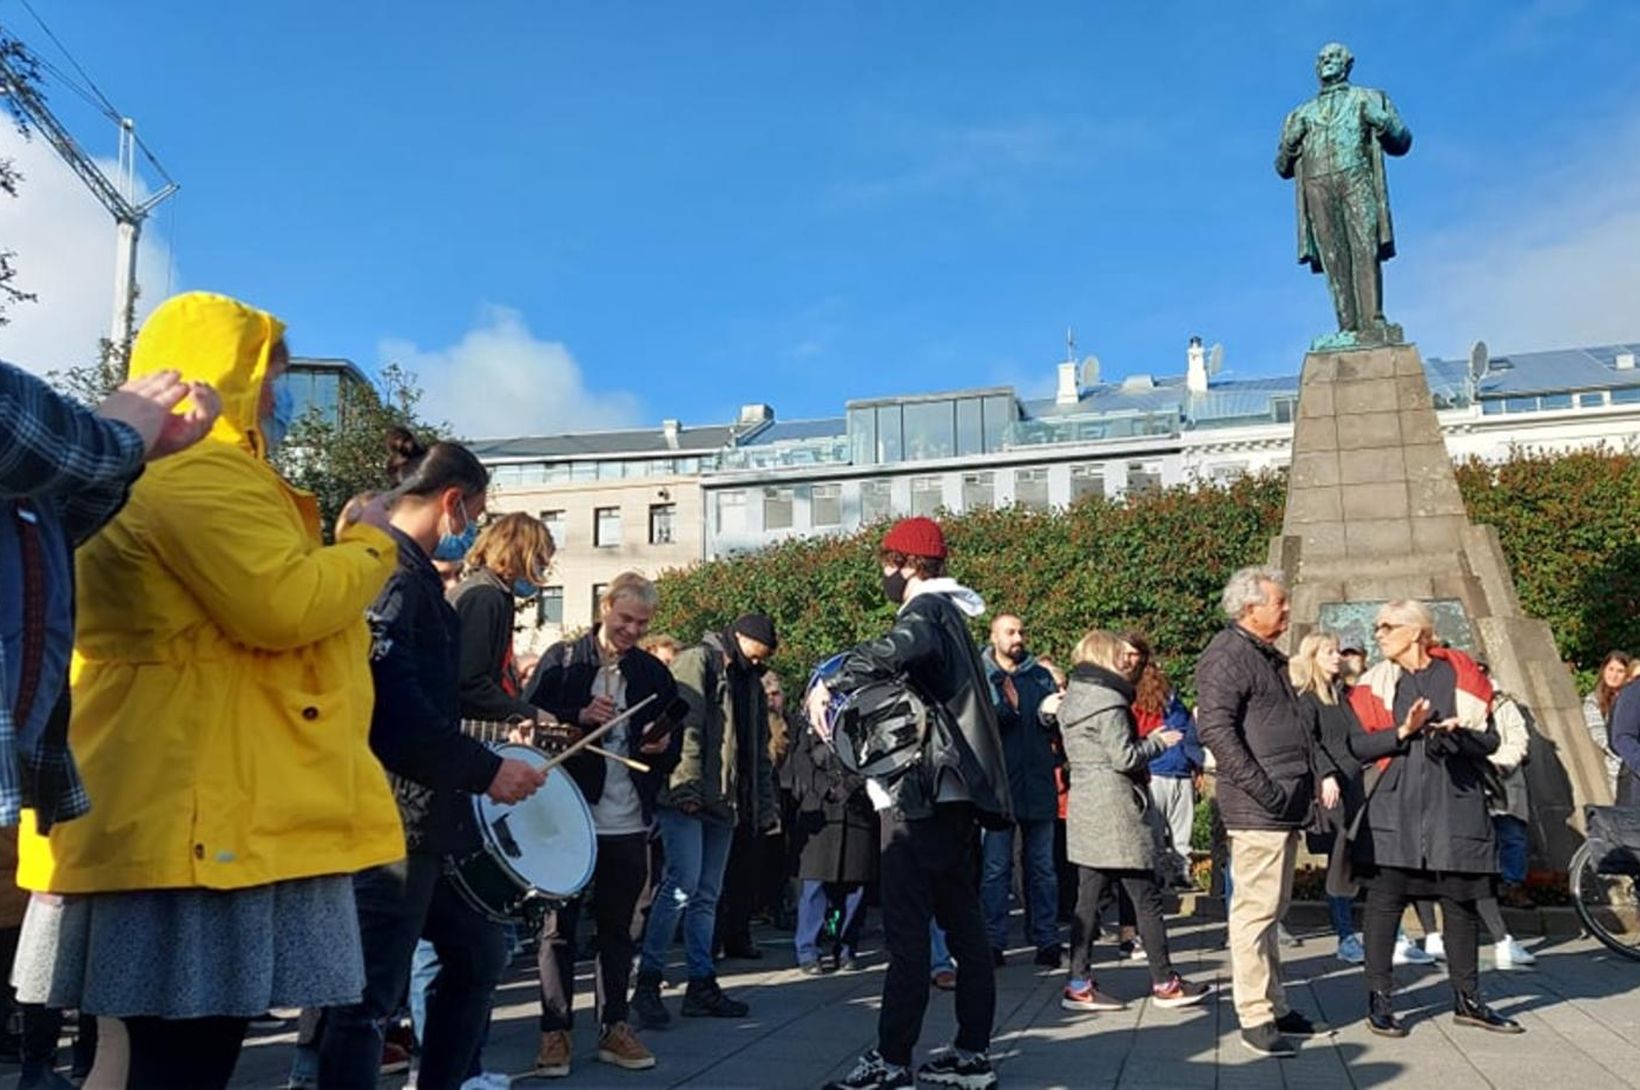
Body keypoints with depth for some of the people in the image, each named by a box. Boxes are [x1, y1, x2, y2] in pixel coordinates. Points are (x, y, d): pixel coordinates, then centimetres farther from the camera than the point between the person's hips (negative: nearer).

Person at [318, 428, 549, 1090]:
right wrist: (485, 770, -20)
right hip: (389, 815, -11)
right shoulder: (388, 569, -15)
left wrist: (486, 749, 19)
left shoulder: (413, 572, 17)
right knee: (368, 997, -1)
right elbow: (391, 705, -26)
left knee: (479, 955, 21)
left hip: (428, 812, 11)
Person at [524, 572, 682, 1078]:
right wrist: (580, 715, -18)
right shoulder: (562, 659, 0)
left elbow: (674, 743, 15)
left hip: (628, 822, 3)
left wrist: (663, 744, -6)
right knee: (559, 926, 4)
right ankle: (555, 1031, 15)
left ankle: (614, 1027, 21)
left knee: (618, 928, 11)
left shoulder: (654, 672, 9)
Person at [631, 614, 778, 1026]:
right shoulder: (698, 661, -2)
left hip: (722, 802, 8)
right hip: (687, 798, -8)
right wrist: (687, 785, -22)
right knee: (683, 883, -14)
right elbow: (686, 726, -14)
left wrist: (765, 806, 14)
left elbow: (759, 750, 22)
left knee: (707, 894, 9)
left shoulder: (750, 681, 22)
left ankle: (701, 985, 13)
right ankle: (647, 981, -6)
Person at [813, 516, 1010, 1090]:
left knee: (907, 927, -7)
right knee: (963, 921, 10)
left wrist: (829, 685, -30)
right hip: (953, 790, 10)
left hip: (923, 792, -10)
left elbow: (900, 647, -34)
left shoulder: (926, 609, -10)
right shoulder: (947, 612, 20)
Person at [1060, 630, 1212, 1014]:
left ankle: (1079, 984, 8)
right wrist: (1159, 742, -2)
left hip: (1084, 808, 9)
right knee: (1147, 898, 2)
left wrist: (1147, 741, 14)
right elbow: (1124, 757, -17)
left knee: (1088, 899, 7)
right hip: (1115, 809, -9)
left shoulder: (1072, 701, 14)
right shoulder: (1108, 701, -14)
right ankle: (1164, 982, 11)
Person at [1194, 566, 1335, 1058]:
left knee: (1273, 908, 16)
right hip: (1257, 809, -10)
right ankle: (1255, 1015, 2)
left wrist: (1319, 774, 18)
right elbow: (1215, 728, -20)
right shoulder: (1228, 654, -11)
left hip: (1285, 806, 10)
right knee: (1255, 908, -5)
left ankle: (1275, 1005, 26)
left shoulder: (1268, 656, 21)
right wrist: (1263, 789, -21)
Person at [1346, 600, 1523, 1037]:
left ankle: (1467, 1000, 24)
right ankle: (1378, 1001, 9)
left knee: (1461, 902, 9)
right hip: (1395, 808, 0)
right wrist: (1402, 732, -15)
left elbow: (1490, 740, 4)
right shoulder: (1376, 682, 5)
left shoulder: (1461, 674, 5)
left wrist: (1457, 733, -15)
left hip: (1456, 807, 1)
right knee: (1385, 900, 0)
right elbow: (1358, 745, -1)